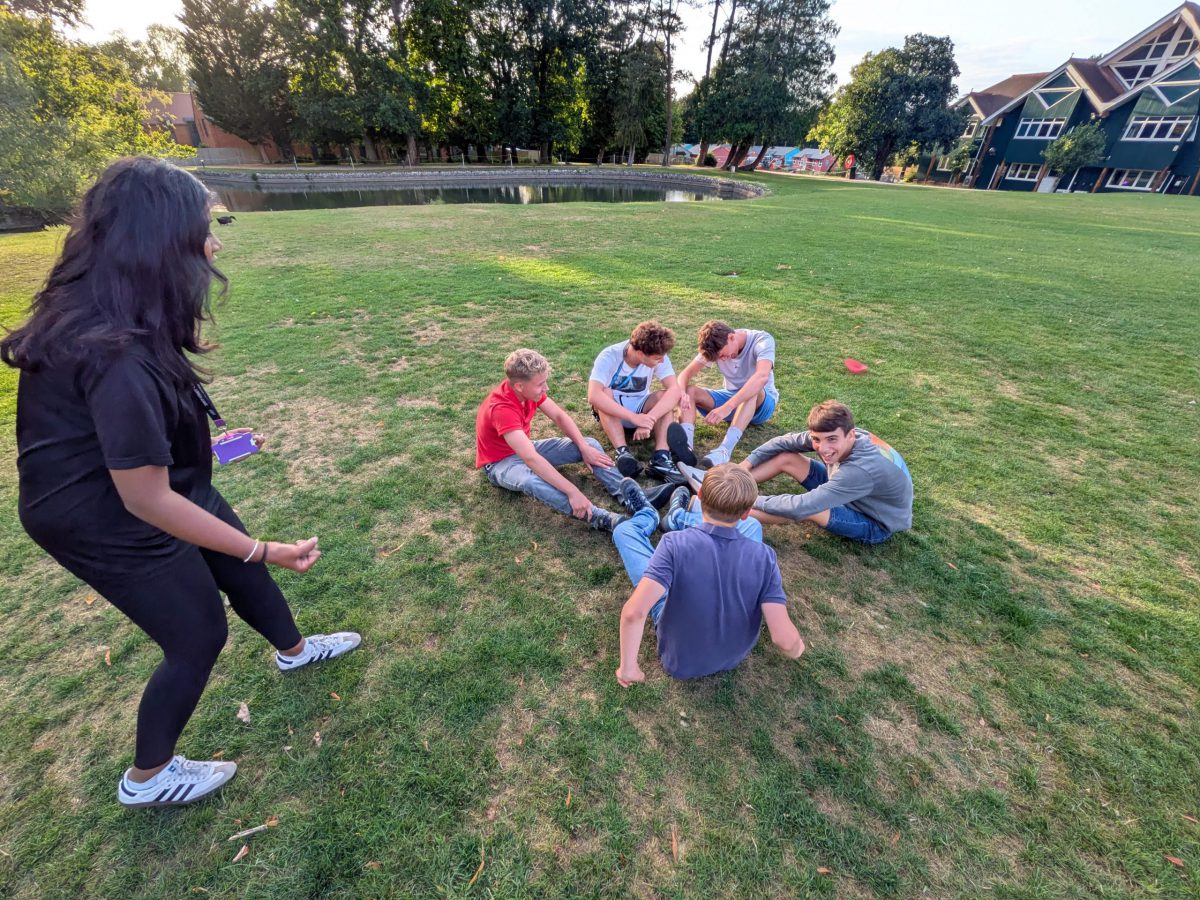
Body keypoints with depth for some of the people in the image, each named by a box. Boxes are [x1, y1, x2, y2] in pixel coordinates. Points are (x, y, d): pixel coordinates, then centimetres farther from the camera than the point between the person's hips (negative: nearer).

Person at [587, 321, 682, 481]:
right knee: (605, 393, -33)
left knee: (666, 396, -25)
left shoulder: (658, 357, -18)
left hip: (639, 410, 2)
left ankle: (661, 456, -38)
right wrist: (634, 417, -46)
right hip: (612, 414, -2)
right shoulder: (609, 357, -26)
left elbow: (674, 390, -29)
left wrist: (650, 419, -45)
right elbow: (593, 396, -41)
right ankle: (622, 452, -41)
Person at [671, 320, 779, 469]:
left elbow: (762, 377, -42)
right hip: (731, 398, 4)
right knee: (689, 391, -19)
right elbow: (686, 374, -12)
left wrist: (727, 407, -53)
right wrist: (681, 393, -37)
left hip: (762, 403, -4)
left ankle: (725, 450, -52)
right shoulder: (716, 346, -9)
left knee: (753, 389, -39)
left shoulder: (762, 340, -23)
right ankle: (686, 445, -44)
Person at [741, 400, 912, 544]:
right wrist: (746, 464, -17)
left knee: (806, 508, -33)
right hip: (847, 493, 7)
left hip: (877, 524, -7)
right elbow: (784, 442, -9)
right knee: (785, 457, -7)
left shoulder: (861, 469, -41)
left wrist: (754, 501, -33)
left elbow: (802, 507, -43)